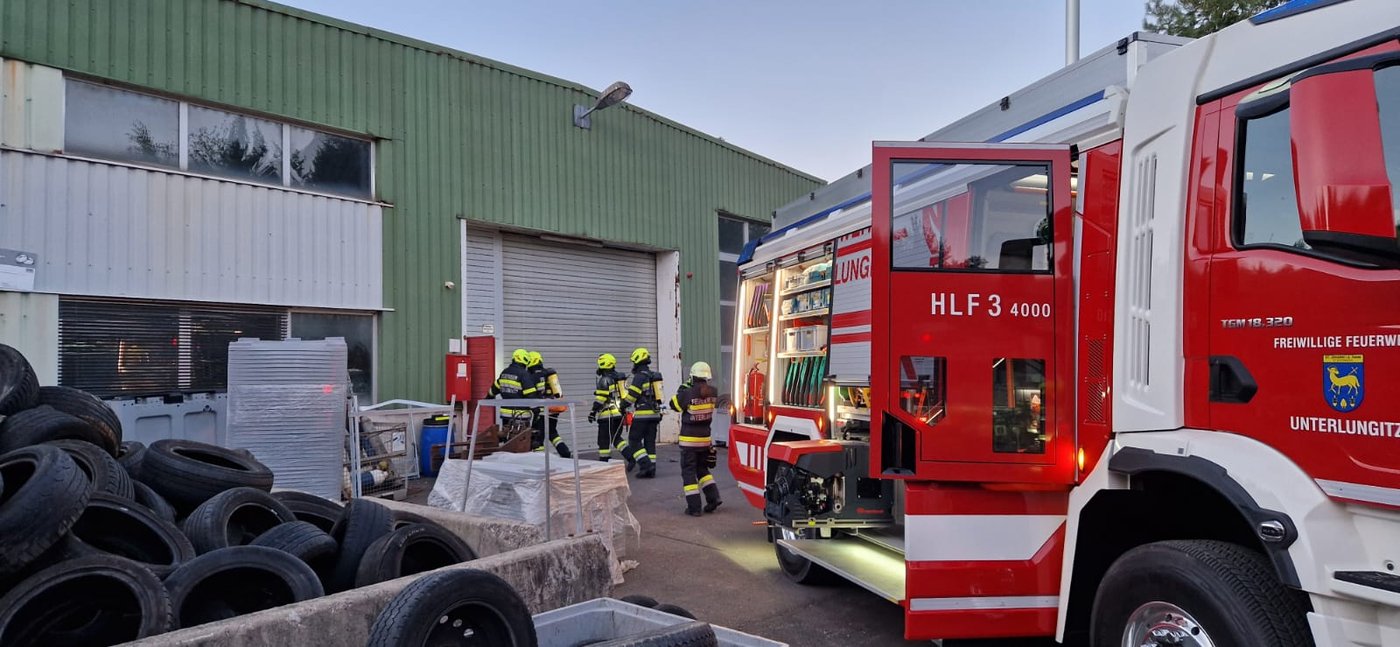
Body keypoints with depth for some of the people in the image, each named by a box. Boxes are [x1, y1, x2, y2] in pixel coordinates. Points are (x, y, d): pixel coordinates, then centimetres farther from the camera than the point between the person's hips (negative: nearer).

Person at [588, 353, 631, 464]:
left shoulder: (604, 380, -12)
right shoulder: (620, 377, 13)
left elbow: (600, 398, -15)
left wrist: (593, 412, -9)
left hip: (608, 414, -8)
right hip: (620, 413, 8)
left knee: (604, 439, 2)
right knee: (616, 438, 16)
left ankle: (604, 462, 7)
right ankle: (630, 457, 1)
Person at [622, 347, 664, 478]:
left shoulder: (639, 377, -12)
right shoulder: (655, 376, 14)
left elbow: (631, 395, -12)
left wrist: (623, 406, 2)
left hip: (642, 414, -8)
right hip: (655, 413, 8)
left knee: (634, 441, -1)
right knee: (650, 441, 10)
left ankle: (646, 465, -11)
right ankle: (651, 469, 9)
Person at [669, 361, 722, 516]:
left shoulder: (688, 393, -19)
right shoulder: (713, 392, -5)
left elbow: (674, 405, -3)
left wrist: (682, 389, 6)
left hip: (689, 440, -5)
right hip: (705, 438, 5)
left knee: (689, 472, 3)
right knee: (702, 468, 23)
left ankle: (694, 507, 0)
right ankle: (713, 496, 10)